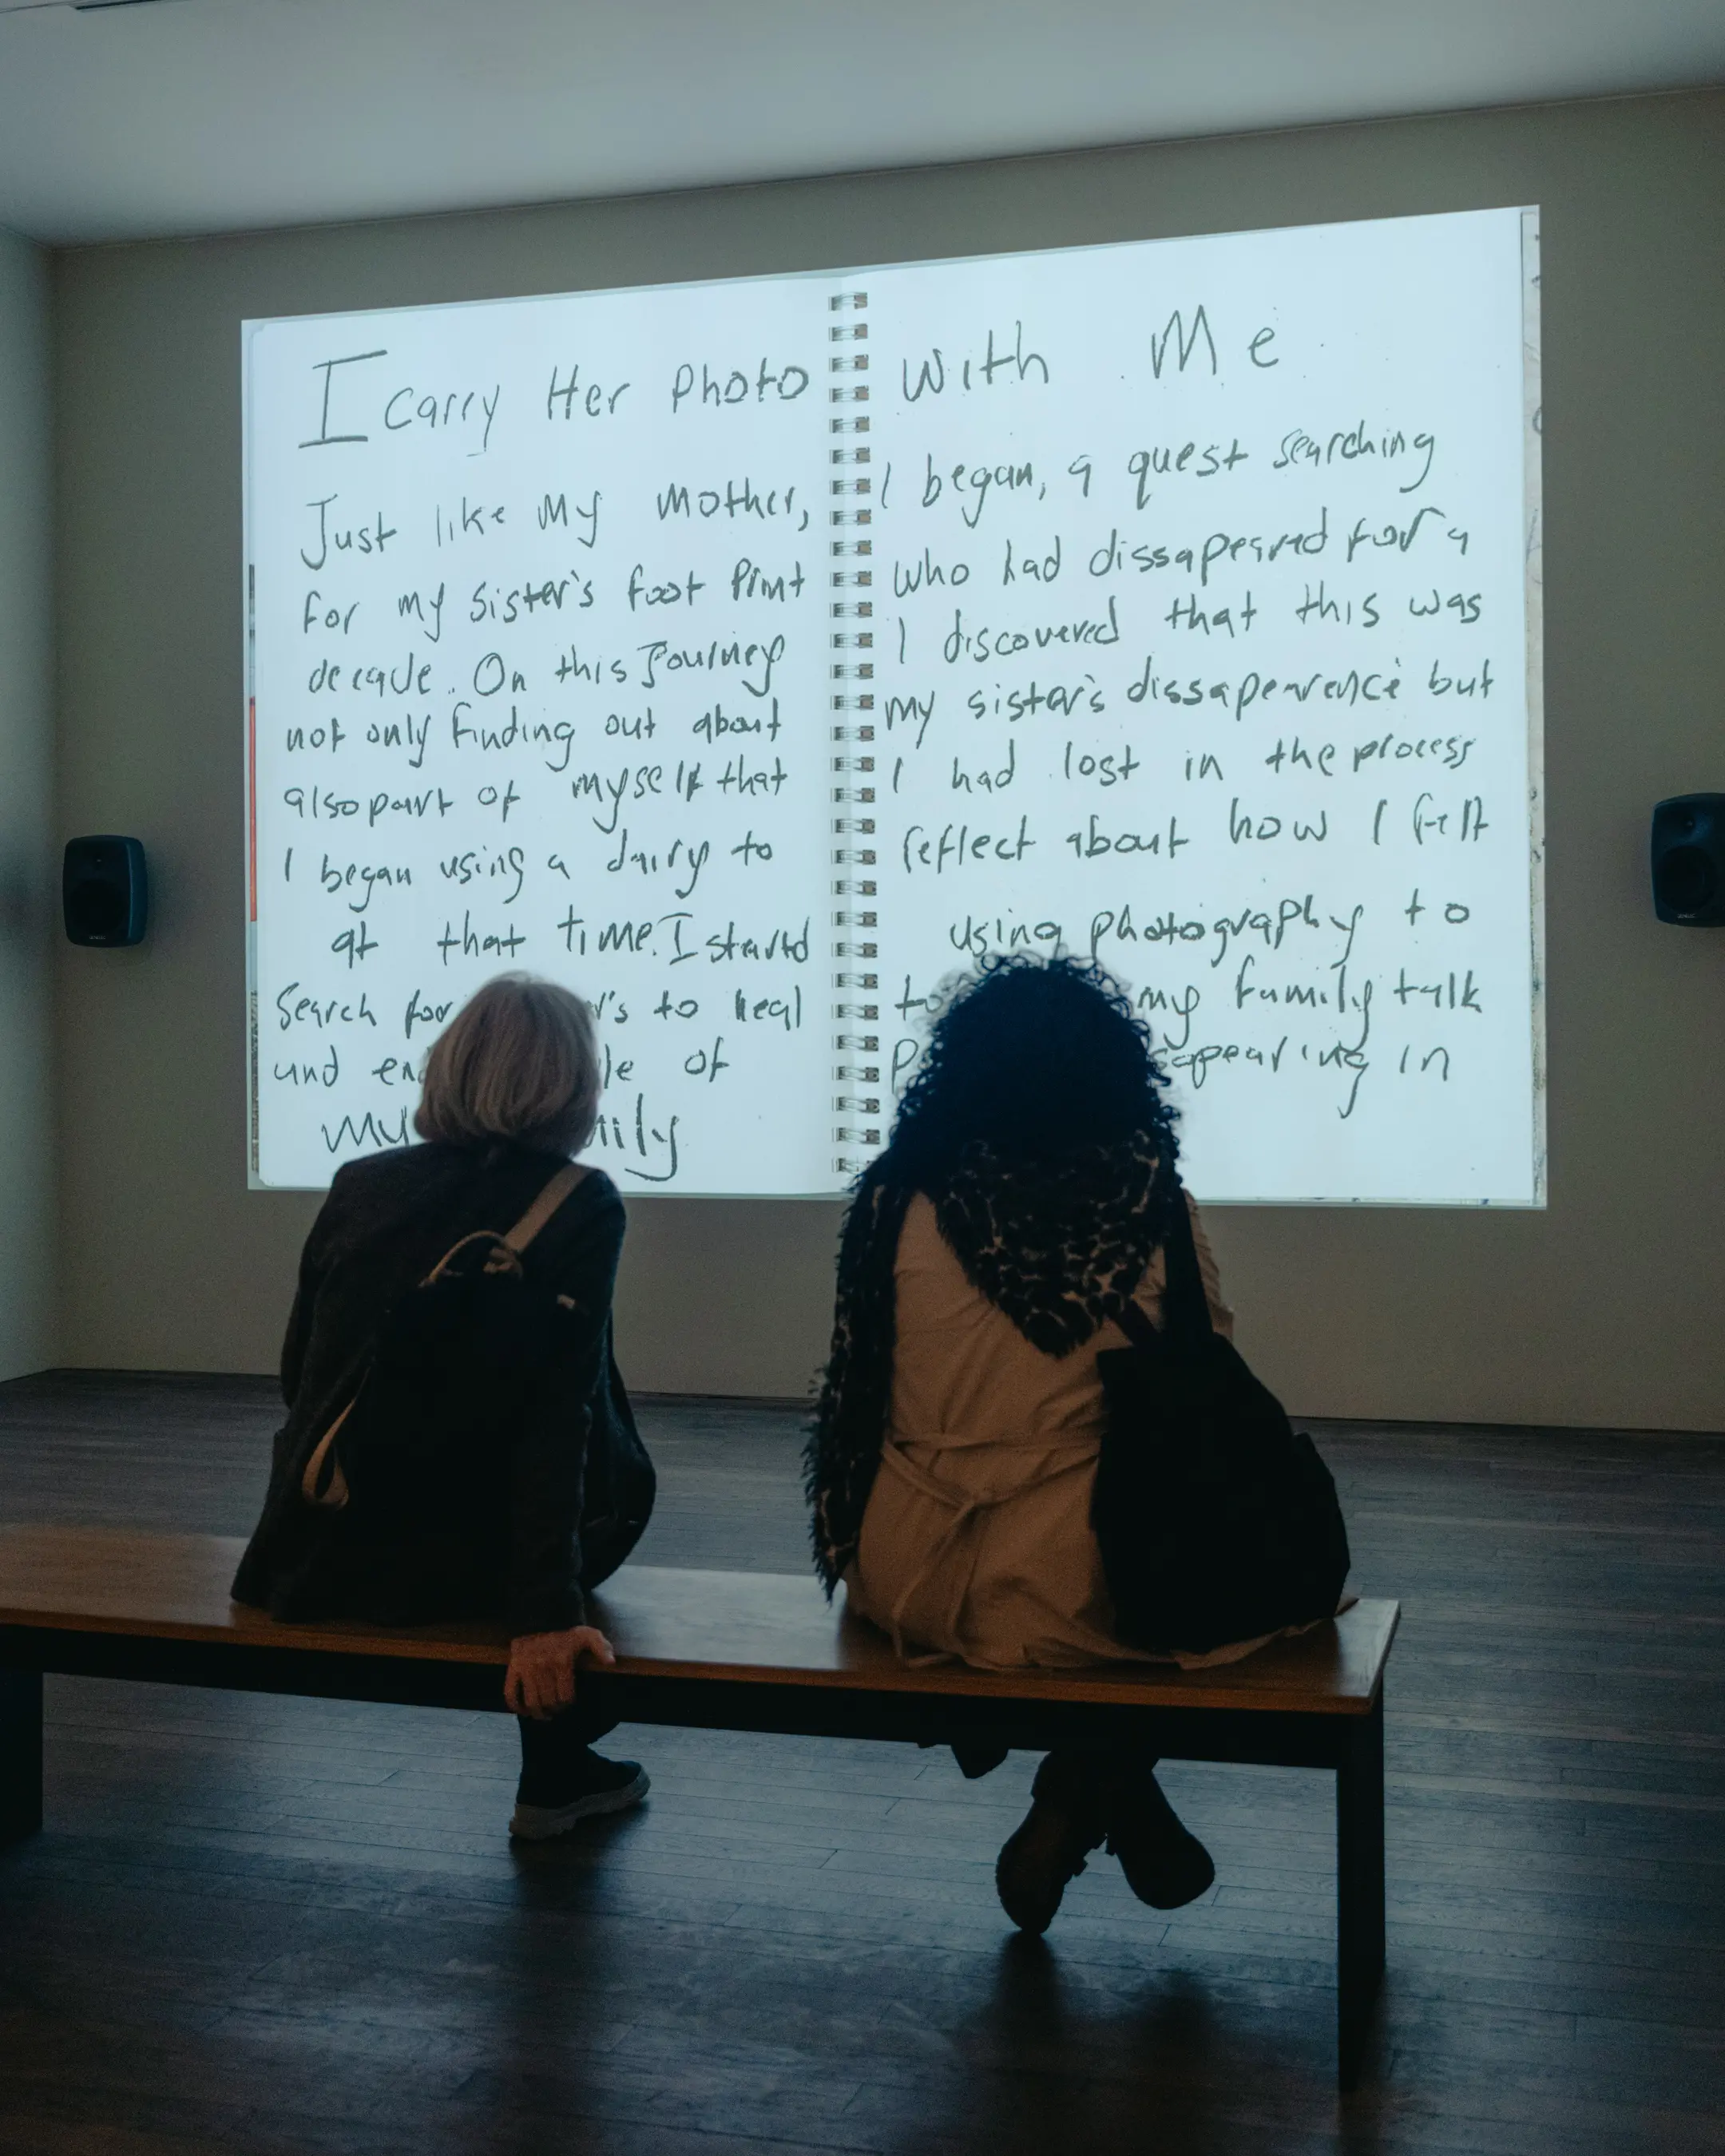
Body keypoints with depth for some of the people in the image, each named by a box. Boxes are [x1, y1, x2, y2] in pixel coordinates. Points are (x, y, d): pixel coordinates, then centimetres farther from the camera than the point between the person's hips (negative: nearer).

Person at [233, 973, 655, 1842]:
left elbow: (299, 1375, 10)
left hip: (313, 1562, 5)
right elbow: (557, 1415, -18)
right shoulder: (579, 1206, -10)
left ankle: (559, 1769, 39)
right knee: (618, 1477, 25)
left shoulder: (358, 1186, 3)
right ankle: (556, 1774, 27)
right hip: (444, 1566, -5)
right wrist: (544, 1613, -20)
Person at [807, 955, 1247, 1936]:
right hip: (1086, 1591, -2)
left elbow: (866, 1394, 5)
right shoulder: (1157, 1217, -10)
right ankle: (1100, 1786, 16)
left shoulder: (901, 1204, -6)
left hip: (911, 1585, 3)